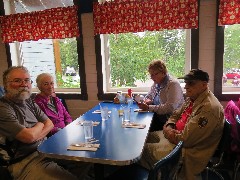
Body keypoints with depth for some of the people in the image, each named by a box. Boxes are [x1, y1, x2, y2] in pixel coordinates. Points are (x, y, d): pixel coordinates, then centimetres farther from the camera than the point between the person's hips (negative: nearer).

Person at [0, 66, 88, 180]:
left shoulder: (30, 102, 11)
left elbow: (49, 124, 10)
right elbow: (29, 136, -21)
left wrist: (34, 136, -10)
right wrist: (40, 125, 1)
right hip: (25, 161, -7)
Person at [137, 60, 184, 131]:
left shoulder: (173, 84, -14)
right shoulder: (156, 83, 10)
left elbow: (170, 108, -23)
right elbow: (148, 96, 21)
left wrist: (148, 107, -23)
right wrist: (148, 101, -3)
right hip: (157, 117, 7)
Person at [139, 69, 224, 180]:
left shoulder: (209, 108, -28)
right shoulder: (192, 98, 3)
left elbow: (185, 139, -28)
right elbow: (176, 115, 14)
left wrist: (169, 133, -11)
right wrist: (169, 127, -6)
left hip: (189, 152, -9)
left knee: (145, 149, -8)